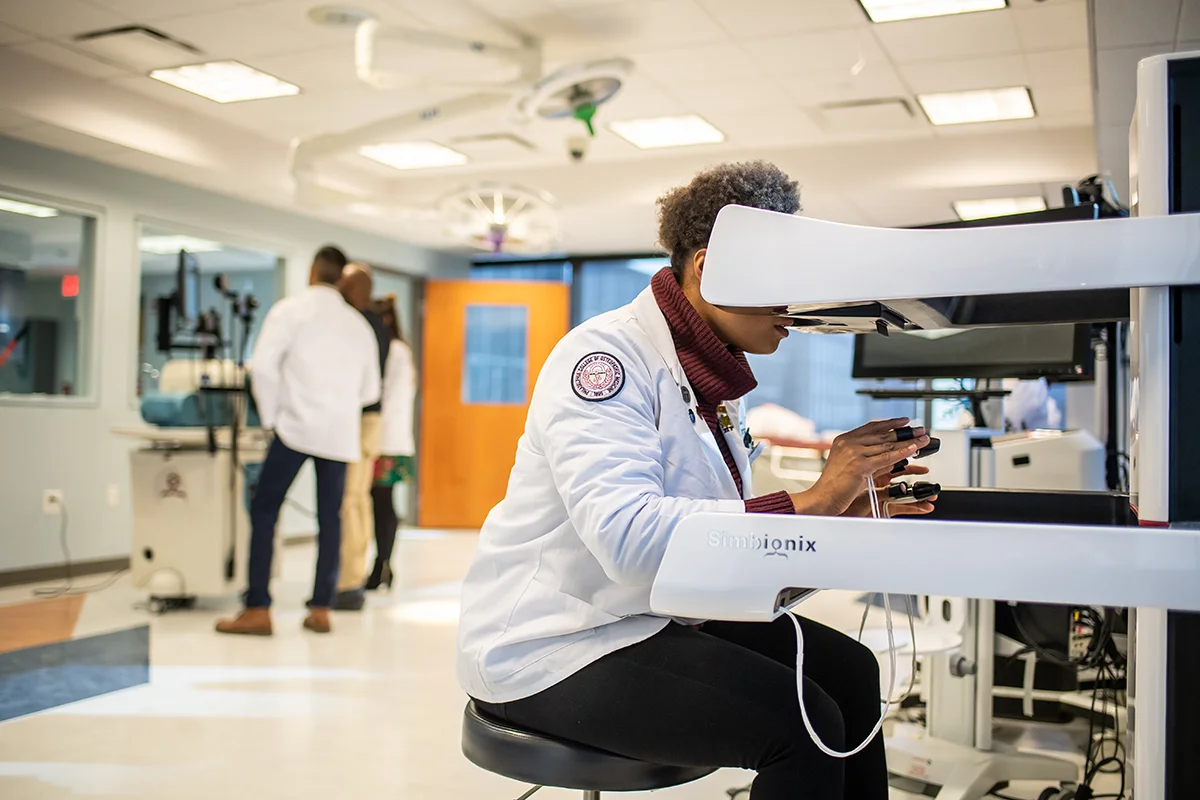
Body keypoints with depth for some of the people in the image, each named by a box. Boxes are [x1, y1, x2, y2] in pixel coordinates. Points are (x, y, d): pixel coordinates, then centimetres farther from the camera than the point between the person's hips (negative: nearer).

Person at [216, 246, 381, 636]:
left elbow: (262, 365, -9)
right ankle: (321, 609, 9)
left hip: (298, 426, -4)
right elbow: (370, 389, 16)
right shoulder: (359, 324, 14)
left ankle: (257, 610, -2)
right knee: (330, 518, 9)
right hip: (341, 432, 4)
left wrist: (270, 417, 1)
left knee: (264, 511, 2)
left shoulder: (290, 309, 0)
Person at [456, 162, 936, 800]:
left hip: (658, 619, 9)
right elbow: (627, 536, -33)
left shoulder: (712, 377, 9)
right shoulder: (606, 355, -19)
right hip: (551, 650, -9)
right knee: (801, 723, -19)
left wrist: (843, 509, -6)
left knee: (848, 670, 4)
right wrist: (807, 504, -31)